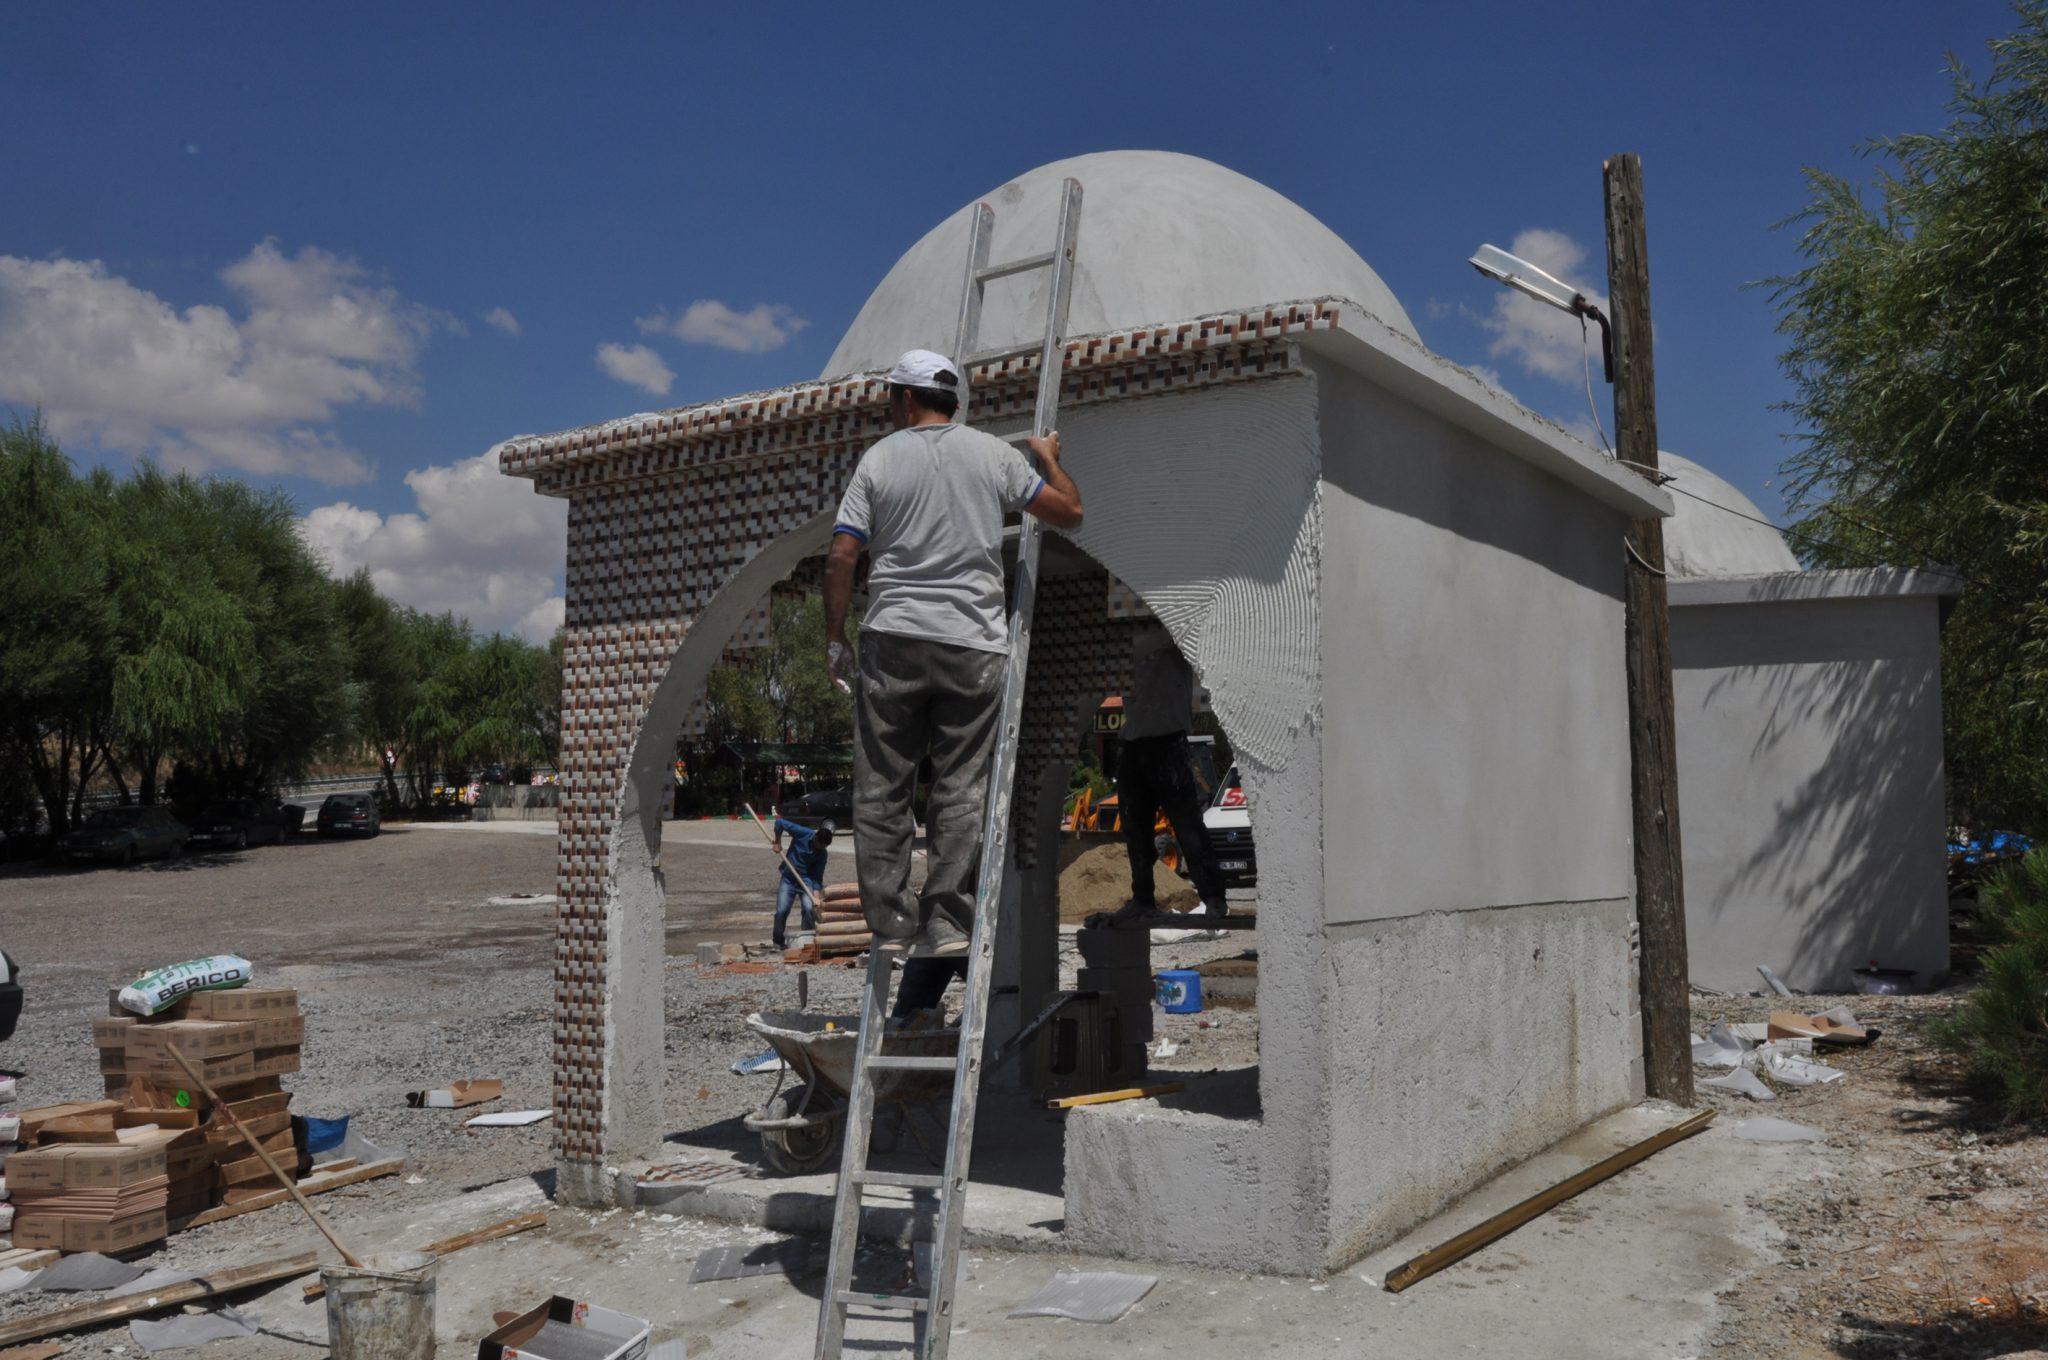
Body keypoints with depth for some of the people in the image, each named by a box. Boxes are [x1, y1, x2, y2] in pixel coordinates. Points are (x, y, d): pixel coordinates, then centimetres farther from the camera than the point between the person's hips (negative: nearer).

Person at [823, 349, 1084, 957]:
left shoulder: (879, 458, 3)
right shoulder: (993, 453, 6)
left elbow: (842, 555, -3)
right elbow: (1069, 512, 11)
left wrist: (834, 635, 7)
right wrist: (1049, 458, 29)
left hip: (892, 639, -1)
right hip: (973, 642, 1)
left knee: (881, 790, 7)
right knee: (961, 789, 6)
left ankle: (890, 927, 7)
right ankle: (947, 924, 3)